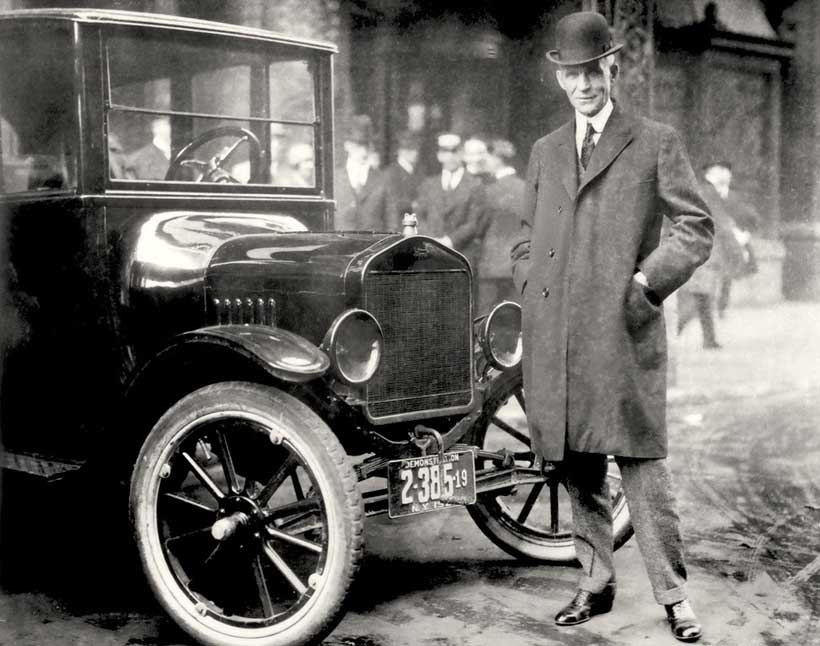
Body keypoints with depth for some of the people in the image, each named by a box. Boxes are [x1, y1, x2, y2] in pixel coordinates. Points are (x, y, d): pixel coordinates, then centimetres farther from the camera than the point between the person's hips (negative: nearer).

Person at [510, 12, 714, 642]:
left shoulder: (656, 142, 6)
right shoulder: (545, 152, 19)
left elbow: (696, 226, 2)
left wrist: (647, 283, -9)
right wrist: (533, 294, 9)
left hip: (624, 330, -4)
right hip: (555, 338, 5)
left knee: (640, 459, -6)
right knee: (578, 465, 9)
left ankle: (673, 594, 3)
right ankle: (596, 583, 21)